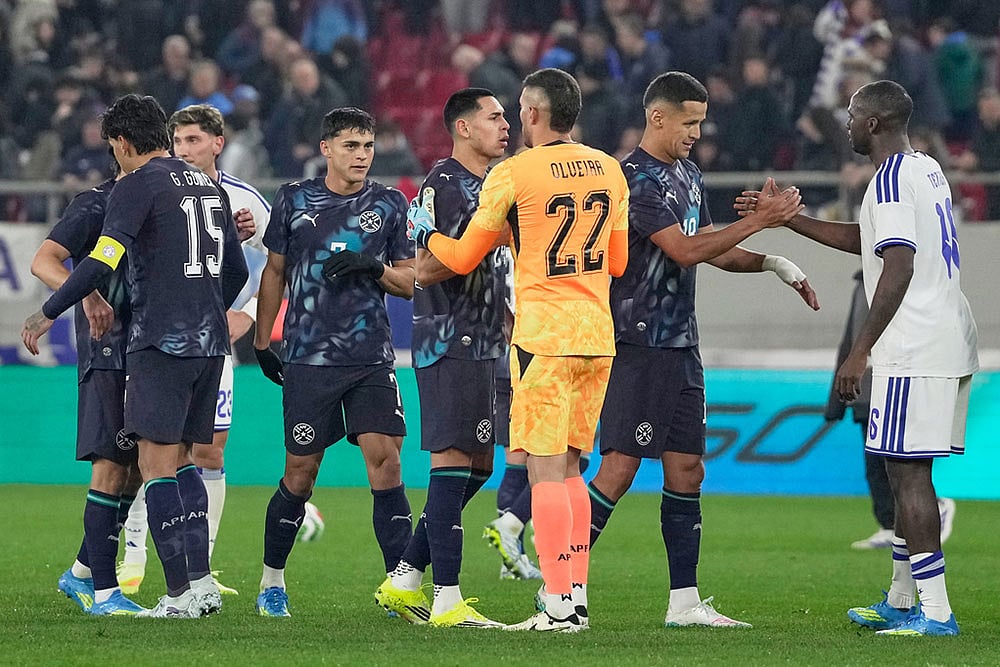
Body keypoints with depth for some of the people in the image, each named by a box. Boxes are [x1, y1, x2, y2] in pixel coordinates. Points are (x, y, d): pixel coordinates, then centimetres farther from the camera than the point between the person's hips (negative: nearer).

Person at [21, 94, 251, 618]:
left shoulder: (137, 186, -7)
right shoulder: (207, 186, 16)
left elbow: (102, 261, -18)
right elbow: (236, 271, 22)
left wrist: (47, 314, -11)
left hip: (161, 341, -8)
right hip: (210, 340, 8)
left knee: (157, 463, -5)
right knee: (179, 458, 15)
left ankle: (181, 593, -10)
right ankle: (202, 581, 8)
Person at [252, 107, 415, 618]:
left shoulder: (389, 205, 6)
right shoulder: (294, 200, 4)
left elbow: (411, 282, 8)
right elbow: (274, 272, 13)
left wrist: (373, 268, -12)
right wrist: (262, 341, 12)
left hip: (372, 359, 1)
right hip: (308, 359, -1)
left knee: (385, 461, -11)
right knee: (300, 474, 3)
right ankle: (272, 581, 20)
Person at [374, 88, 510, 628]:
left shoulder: (494, 185, 18)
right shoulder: (443, 184, -10)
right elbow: (426, 269, -16)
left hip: (484, 345, 10)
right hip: (448, 343, -10)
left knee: (477, 465, 11)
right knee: (453, 461, -11)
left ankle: (404, 581, 18)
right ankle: (447, 600, -12)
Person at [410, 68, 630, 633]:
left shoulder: (513, 174, -7)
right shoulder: (609, 170, 9)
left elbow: (463, 258, 2)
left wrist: (426, 231, 22)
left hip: (543, 337, -6)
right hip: (598, 337, 6)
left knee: (547, 469, -5)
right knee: (569, 467, 14)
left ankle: (559, 604, -11)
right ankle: (577, 597, 12)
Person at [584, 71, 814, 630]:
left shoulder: (688, 175, 16)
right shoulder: (636, 179, -14)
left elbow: (710, 247, 26)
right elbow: (685, 250, -21)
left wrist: (775, 264, 13)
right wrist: (759, 221, -19)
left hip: (680, 346, 9)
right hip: (638, 346, -9)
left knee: (687, 470, 7)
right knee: (619, 468, -11)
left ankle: (684, 600, 10)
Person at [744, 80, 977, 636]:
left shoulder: (893, 178, -12)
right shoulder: (927, 169, 18)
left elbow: (899, 268, -21)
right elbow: (864, 240, 29)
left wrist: (860, 352, -19)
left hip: (915, 351, -10)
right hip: (951, 344, 10)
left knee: (908, 473, -9)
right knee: (909, 474, 16)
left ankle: (936, 612, -12)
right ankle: (901, 601, 24)